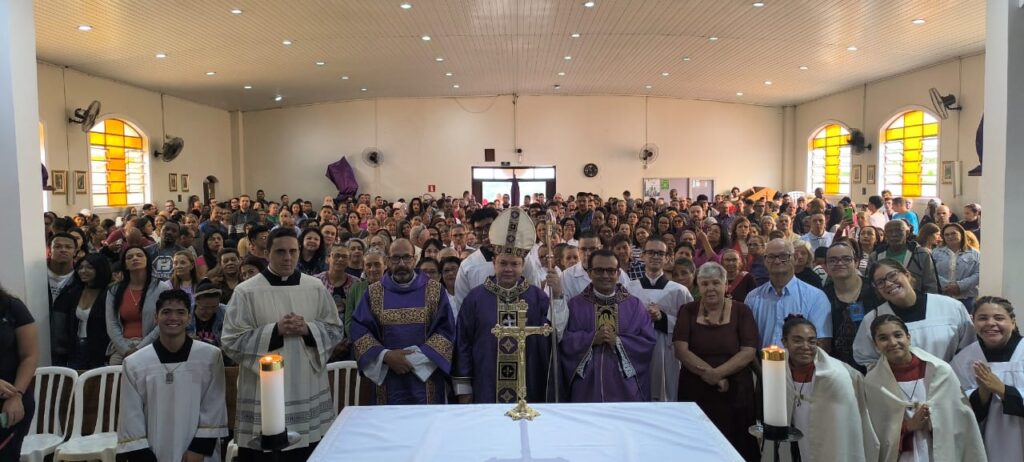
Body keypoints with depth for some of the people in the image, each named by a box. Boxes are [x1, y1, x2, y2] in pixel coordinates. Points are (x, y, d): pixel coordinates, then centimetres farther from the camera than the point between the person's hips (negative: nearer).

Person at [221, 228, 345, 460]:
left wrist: (308, 329, -11)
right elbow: (231, 342, -8)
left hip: (309, 391, 3)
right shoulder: (246, 291, -5)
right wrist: (275, 331, -18)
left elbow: (335, 330, 7)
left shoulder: (315, 287, 4)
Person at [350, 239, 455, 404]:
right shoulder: (374, 292, 5)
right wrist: (385, 355, -14)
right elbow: (359, 330, 1)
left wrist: (416, 357, -12)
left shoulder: (435, 290, 1)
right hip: (388, 379, 1)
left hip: (427, 377, -1)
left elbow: (446, 330, -3)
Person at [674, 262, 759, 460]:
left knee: (735, 446, 7)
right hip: (695, 391, 1)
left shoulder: (741, 311, 0)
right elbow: (681, 350, -7)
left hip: (735, 392, 0)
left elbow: (748, 353, -9)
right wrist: (710, 374, -17)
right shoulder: (688, 311, 2)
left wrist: (715, 373, -18)